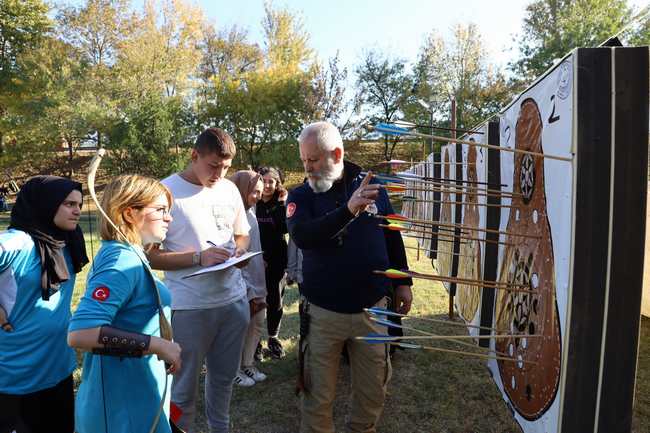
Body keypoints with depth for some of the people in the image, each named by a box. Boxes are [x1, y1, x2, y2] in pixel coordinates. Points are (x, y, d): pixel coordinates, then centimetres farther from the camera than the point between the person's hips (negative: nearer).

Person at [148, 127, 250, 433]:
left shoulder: (229, 189, 6)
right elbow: (151, 255, -11)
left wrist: (240, 251, -5)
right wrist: (199, 257, -21)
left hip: (234, 299, 6)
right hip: (189, 306, -5)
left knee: (224, 376, 22)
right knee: (184, 386, 9)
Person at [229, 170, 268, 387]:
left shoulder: (251, 211, 6)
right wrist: (248, 289, -17)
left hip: (256, 282, 8)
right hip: (242, 286, -8)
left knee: (257, 324, 16)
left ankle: (248, 364, 33)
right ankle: (235, 369, 26)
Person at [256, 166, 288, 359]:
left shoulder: (281, 204, 2)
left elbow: (285, 228, -12)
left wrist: (283, 204, -21)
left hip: (276, 260, 1)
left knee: (275, 300, 9)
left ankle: (273, 338, 26)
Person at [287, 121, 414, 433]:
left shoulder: (371, 186, 0)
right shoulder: (301, 196, -6)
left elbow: (392, 236, 10)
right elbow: (301, 237, -26)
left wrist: (403, 282, 12)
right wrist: (348, 210, -37)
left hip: (371, 308, 2)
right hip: (323, 312, -1)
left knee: (373, 389, 16)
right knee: (318, 394, 10)